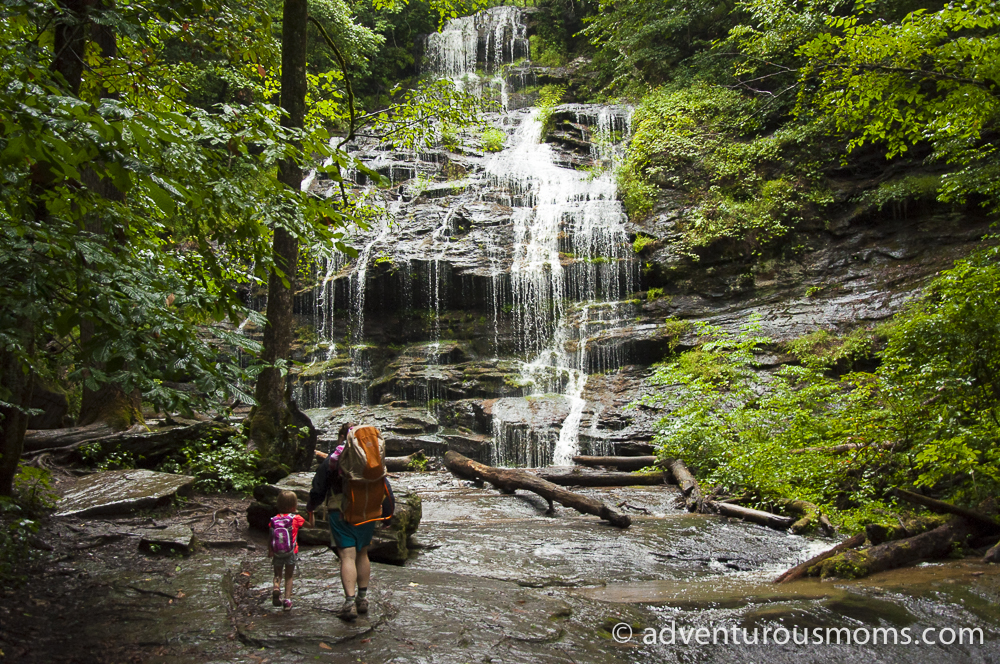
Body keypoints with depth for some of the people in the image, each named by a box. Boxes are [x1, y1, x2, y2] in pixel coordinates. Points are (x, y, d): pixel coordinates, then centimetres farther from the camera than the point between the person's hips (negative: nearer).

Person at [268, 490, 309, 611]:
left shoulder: (274, 520, -2)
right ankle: (287, 599, 7)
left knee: (277, 574, 19)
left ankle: (276, 588, -8)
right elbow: (310, 524, 2)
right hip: (291, 553, -1)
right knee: (289, 576, 13)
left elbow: (270, 538, -3)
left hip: (277, 553, 1)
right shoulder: (296, 518, -9)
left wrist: (270, 551, 4)